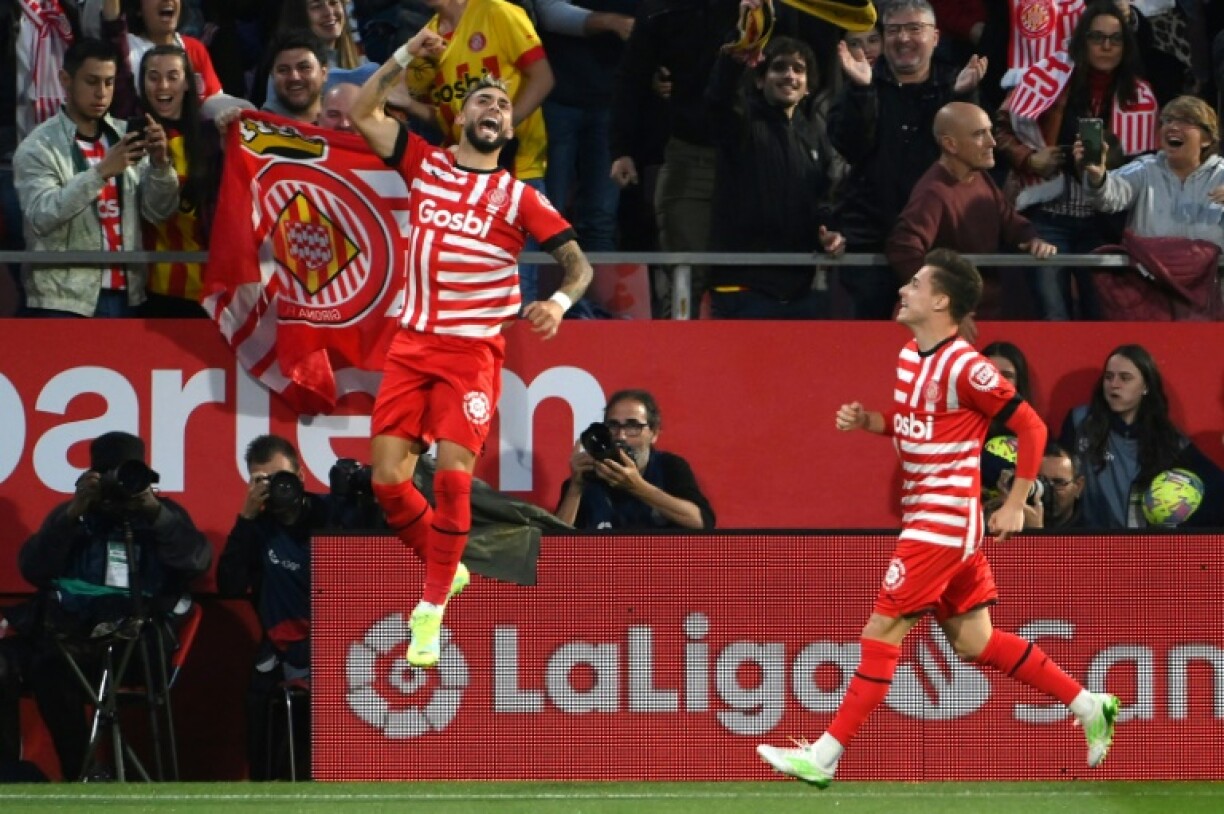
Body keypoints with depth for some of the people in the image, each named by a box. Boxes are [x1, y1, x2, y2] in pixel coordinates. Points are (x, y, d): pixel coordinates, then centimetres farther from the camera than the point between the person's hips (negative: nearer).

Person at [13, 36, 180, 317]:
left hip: (124, 296, 5)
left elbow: (158, 211, 5)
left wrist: (160, 164, -14)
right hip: (64, 302, -5)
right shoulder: (37, 148, -5)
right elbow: (42, 216, -20)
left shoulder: (126, 137, 10)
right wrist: (101, 172, -29)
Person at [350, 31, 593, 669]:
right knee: (388, 478, -4)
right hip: (410, 346, 3)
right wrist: (407, 56, 0)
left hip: (473, 353, -3)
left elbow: (578, 263, 1)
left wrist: (560, 301, -20)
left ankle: (432, 607, -3)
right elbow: (362, 114, 8)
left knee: (452, 474, -14)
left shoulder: (520, 198, 3)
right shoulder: (425, 165, 9)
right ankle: (442, 571, 20)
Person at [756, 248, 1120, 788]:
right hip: (924, 515, 10)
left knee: (881, 631, -9)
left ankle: (825, 757, -8)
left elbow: (1031, 428, -13)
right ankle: (1088, 706, 22)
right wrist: (867, 420, 5)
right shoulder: (910, 356, 10)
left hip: (944, 519, -10)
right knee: (974, 642, 12)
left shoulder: (965, 367, -17)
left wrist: (1015, 506, -13)